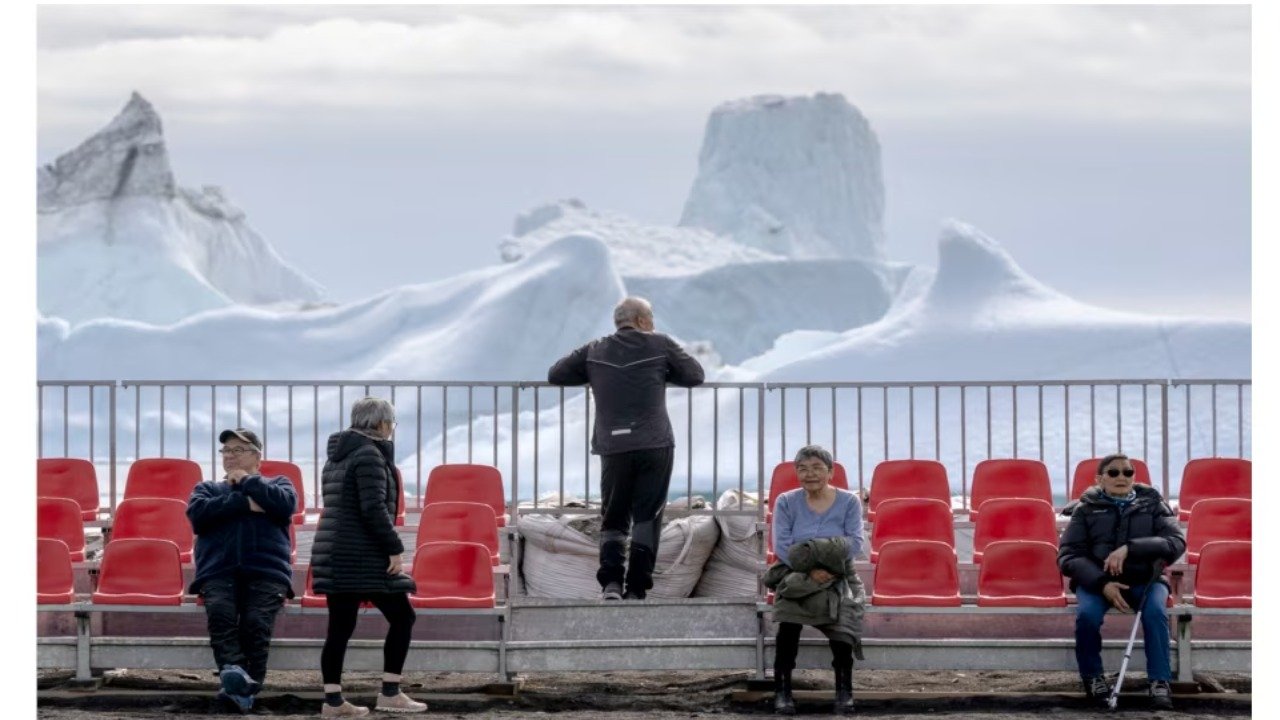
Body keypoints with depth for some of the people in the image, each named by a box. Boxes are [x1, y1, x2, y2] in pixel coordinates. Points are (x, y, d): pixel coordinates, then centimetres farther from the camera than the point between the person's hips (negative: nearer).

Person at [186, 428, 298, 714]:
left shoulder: (277, 484, 25)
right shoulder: (208, 489, 29)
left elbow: (285, 505, -1)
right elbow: (198, 513, 4)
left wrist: (248, 482, 7)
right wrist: (244, 502, -2)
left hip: (266, 571, -1)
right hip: (218, 570, 1)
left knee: (256, 622, -28)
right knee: (220, 613, -31)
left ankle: (247, 688, -32)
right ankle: (234, 672, -49)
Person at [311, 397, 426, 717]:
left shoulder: (337, 457, 18)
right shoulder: (369, 455, -11)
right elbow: (373, 508, -20)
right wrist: (394, 549, -16)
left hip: (332, 553, 9)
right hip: (361, 556, -9)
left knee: (340, 627, 8)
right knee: (402, 617, -1)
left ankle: (333, 700, 5)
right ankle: (390, 692, -4)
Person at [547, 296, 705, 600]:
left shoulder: (594, 351, 10)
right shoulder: (660, 346, 4)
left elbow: (555, 375, 13)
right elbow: (695, 375, 10)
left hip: (613, 447, 2)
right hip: (655, 446, -2)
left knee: (613, 518, 9)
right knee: (647, 518, 3)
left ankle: (611, 581, -11)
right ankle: (636, 588, -3)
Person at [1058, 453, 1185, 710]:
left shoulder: (1152, 504, 8)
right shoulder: (1087, 508, 8)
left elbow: (1176, 542, -7)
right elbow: (1068, 555, -2)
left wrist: (1130, 548, -22)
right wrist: (1102, 583, -20)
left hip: (1145, 578, 0)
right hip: (1096, 579, 0)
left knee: (1155, 611, -32)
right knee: (1087, 614, -31)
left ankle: (1160, 682, -25)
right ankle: (1093, 677, -8)